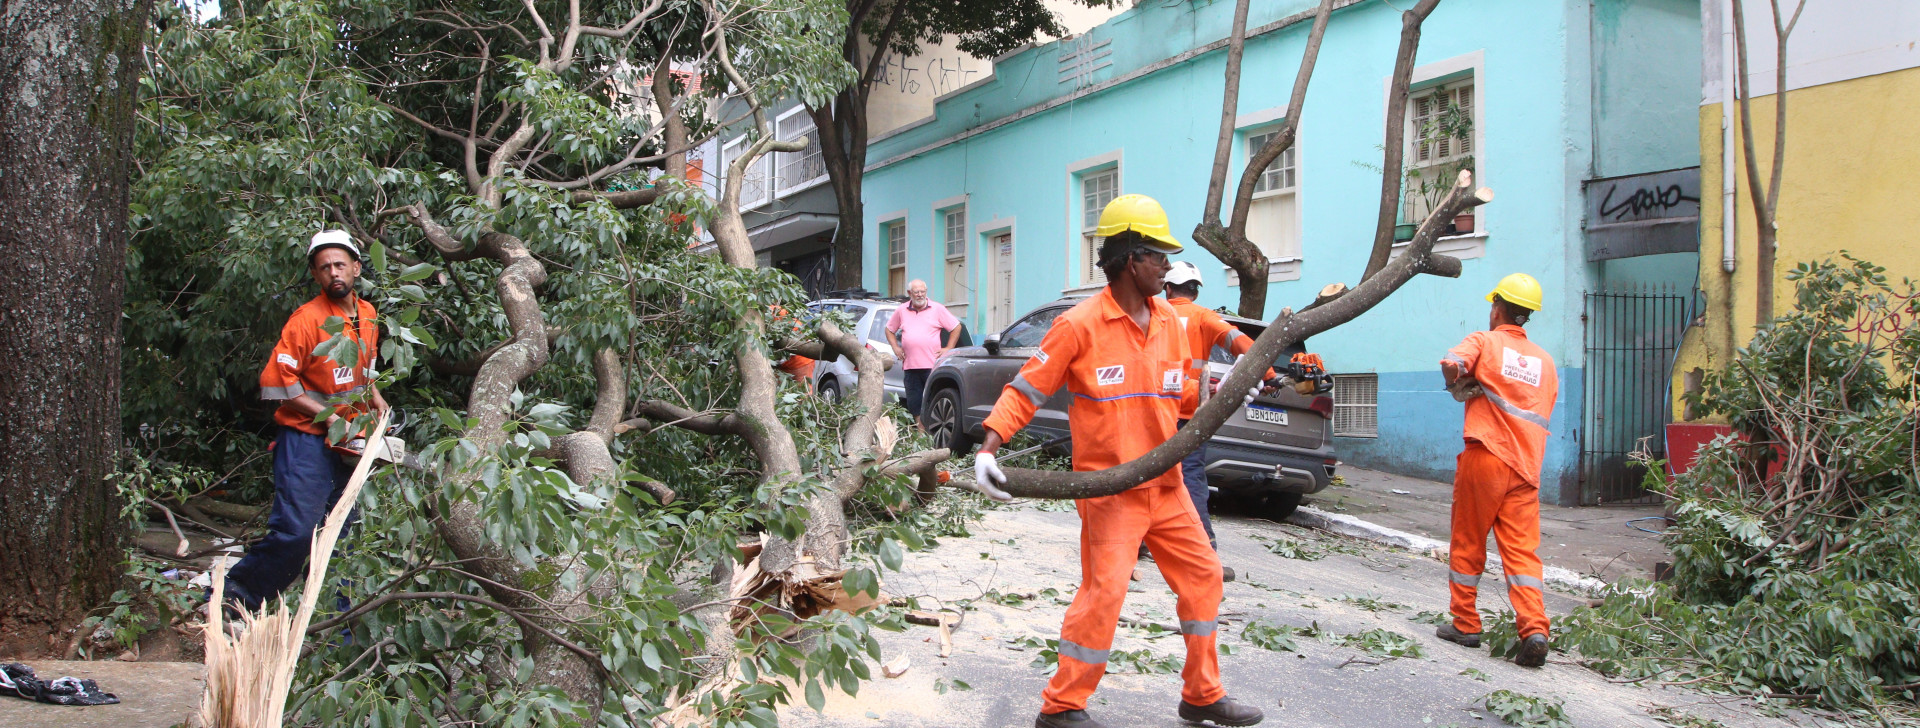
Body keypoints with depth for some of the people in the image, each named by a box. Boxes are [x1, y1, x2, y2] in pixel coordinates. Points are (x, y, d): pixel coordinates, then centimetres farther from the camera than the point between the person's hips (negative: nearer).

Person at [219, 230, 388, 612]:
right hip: (306, 441, -7)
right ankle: (236, 593, 1)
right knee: (294, 531, -16)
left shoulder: (368, 315, 11)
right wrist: (328, 416, -17)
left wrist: (374, 397, 9)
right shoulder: (307, 319, -13)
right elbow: (277, 380, -17)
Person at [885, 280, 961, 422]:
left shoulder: (937, 309, 4)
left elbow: (956, 327, 7)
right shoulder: (901, 311, 12)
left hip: (932, 364, -3)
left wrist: (948, 348, 1)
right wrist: (895, 347, 9)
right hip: (910, 365, 3)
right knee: (914, 402, 6)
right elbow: (889, 330, 24)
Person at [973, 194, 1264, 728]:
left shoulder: (1168, 321, 8)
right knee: (1105, 592, -12)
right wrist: (989, 446, -21)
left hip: (1165, 483, 7)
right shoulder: (1081, 325, -12)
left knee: (1201, 576, 11)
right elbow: (1028, 388, -11)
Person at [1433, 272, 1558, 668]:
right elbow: (1543, 415, 21)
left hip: (1485, 458, -4)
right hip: (1526, 468, 4)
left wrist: (1460, 384, -1)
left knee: (1468, 544, 10)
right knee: (1522, 551, 0)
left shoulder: (1485, 342, 0)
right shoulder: (1545, 361, 15)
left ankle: (1465, 624, 16)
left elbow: (1451, 364, -21)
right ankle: (1534, 630, -15)